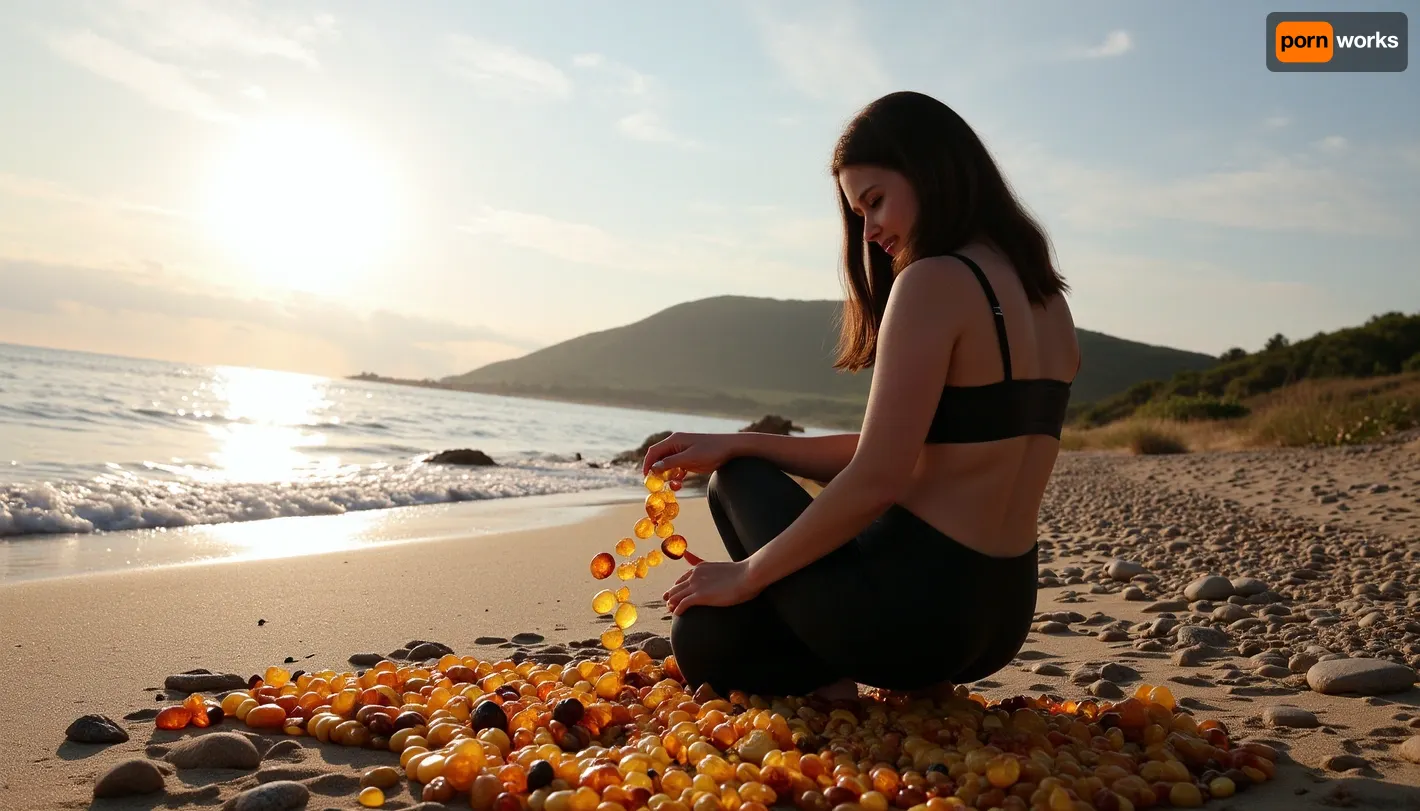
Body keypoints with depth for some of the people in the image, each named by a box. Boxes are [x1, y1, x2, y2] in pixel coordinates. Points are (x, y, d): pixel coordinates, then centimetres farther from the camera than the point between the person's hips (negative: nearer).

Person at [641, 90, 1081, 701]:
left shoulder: (934, 283, -17)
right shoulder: (1045, 296, 12)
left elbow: (875, 481, -21)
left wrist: (747, 574, -5)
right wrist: (735, 443, 10)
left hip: (912, 609, -9)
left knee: (740, 481, 17)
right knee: (702, 639, 21)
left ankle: (823, 688, 4)